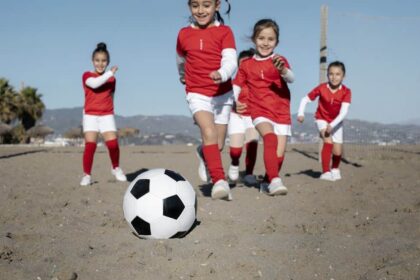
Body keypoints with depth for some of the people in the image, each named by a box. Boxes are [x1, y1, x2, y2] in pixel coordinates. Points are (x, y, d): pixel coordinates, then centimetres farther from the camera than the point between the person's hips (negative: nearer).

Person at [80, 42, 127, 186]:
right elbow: (95, 84, -21)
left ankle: (116, 168, 13)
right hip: (90, 115, -2)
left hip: (107, 115, 2)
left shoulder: (111, 79, 11)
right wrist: (110, 73, -20)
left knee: (113, 143, -11)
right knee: (90, 145, -10)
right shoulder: (87, 75, 1)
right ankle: (86, 175, 0)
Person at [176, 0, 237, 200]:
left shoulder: (224, 32, -5)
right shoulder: (184, 34, 2)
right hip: (197, 94, -1)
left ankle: (204, 154, 43)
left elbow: (231, 61, -18)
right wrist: (183, 77, 37)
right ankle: (219, 181, -27)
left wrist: (222, 74, -39)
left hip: (222, 94, 1)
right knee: (209, 133, -25)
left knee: (218, 145, 8)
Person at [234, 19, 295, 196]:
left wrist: (283, 70, -38)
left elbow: (291, 79, -16)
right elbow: (236, 85, 10)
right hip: (260, 112, -1)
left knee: (279, 155, 0)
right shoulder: (246, 64, 6)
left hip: (282, 113, 1)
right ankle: (275, 181, -34)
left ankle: (267, 182, 24)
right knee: (270, 138, -30)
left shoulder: (279, 61, 2)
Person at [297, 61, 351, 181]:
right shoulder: (321, 88, -21)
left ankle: (335, 169, 35)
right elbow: (305, 99, -14)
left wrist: (332, 125, -41)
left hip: (336, 122, 2)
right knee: (328, 141, -26)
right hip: (322, 119, -1)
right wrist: (301, 113, -30)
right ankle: (325, 172, -22)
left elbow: (343, 112, -30)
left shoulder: (346, 92, -23)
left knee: (338, 151, 2)